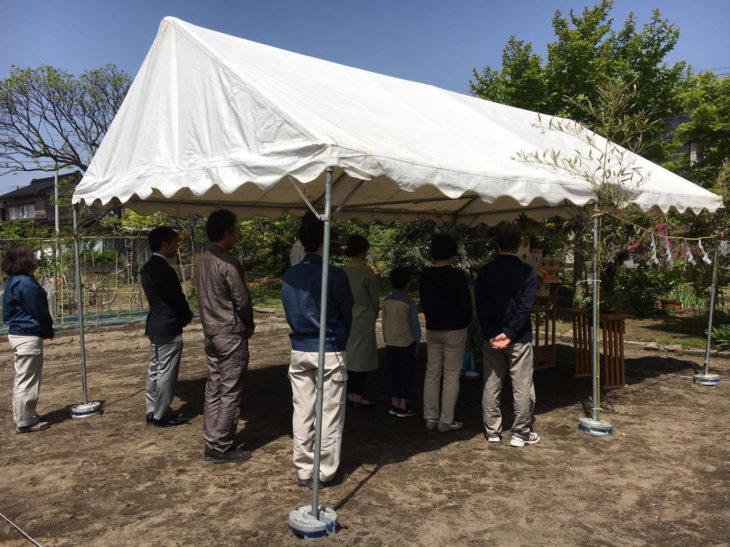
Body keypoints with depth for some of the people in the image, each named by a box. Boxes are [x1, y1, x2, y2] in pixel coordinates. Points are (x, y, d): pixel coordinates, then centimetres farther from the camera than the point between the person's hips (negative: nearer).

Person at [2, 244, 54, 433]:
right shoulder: (26, 283, -21)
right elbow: (39, 312, -17)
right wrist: (49, 331, -1)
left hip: (17, 333, 11)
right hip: (28, 337, -11)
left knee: (23, 379, 19)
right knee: (27, 380, -1)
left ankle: (26, 416, 31)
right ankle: (25, 422, 8)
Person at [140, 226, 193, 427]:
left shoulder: (148, 267, 10)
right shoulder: (164, 270, -21)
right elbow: (177, 299, -16)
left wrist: (185, 310, 6)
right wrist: (187, 316, 2)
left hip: (154, 326, 10)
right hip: (169, 328, -10)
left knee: (155, 369, 16)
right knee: (166, 373, 0)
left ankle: (152, 411, 25)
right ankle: (161, 416, 9)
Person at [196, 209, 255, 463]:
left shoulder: (203, 260, 9)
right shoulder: (227, 263, -18)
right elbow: (242, 299, -17)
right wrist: (249, 325, 1)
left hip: (211, 333, 9)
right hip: (231, 335, -9)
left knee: (213, 390, 13)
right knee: (230, 393, 1)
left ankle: (211, 443, 22)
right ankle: (222, 448, 8)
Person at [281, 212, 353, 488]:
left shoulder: (289, 276, 1)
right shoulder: (335, 275, -13)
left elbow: (290, 315, 9)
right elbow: (347, 314, -3)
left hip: (299, 350, 5)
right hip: (330, 352, -4)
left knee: (302, 412, 11)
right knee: (330, 414, 7)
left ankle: (304, 471, 19)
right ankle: (326, 472, 15)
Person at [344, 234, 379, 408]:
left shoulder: (343, 271, 1)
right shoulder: (367, 273, -16)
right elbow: (374, 298, -8)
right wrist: (374, 316, 9)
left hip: (346, 319, 6)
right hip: (363, 320, -6)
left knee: (348, 354, 13)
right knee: (361, 356, 3)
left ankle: (349, 393, 21)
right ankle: (357, 396, 9)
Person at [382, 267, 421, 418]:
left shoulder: (387, 301, 1)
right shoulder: (409, 302, -13)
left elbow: (384, 322, 7)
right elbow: (415, 324, -10)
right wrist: (417, 343, 1)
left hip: (390, 343, 5)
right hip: (406, 343, -5)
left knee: (394, 373, 11)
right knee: (407, 373, 5)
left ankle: (394, 404, 17)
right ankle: (403, 407, 7)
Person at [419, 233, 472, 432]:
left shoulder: (425, 275, 2)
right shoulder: (457, 275, -14)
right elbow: (465, 303, -9)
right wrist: (465, 322, 8)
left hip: (432, 329, 5)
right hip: (454, 329, -5)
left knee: (432, 373, 11)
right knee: (451, 375, 2)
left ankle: (430, 417, 16)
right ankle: (446, 420, 6)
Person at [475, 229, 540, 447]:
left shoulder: (484, 272, 1)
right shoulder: (527, 272, -7)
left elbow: (480, 306, -4)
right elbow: (526, 306, -13)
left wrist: (491, 335, -7)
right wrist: (509, 333, -13)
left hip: (491, 337, 3)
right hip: (520, 338, -3)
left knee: (491, 386, 11)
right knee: (522, 387, 7)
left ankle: (492, 431, 19)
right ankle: (521, 433, 13)